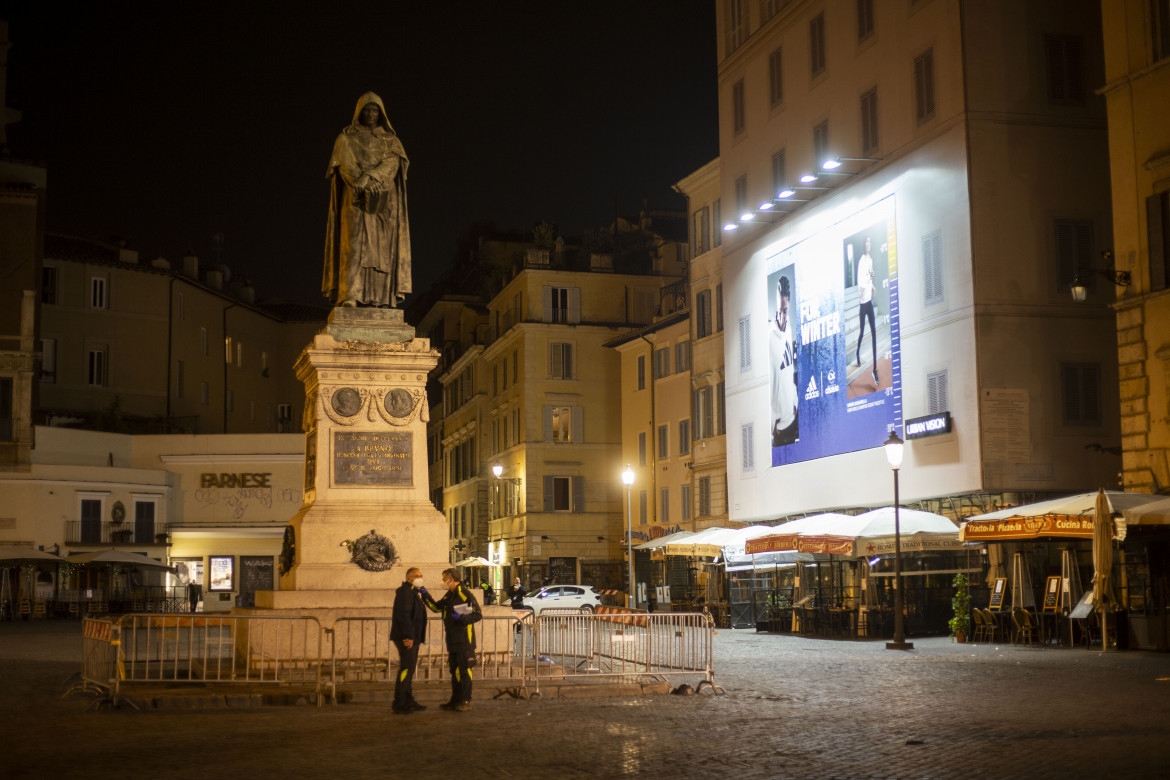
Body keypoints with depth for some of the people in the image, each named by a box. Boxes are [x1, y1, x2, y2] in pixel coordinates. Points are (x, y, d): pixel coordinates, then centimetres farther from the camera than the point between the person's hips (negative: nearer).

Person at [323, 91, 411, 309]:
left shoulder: (390, 141, 15)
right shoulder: (346, 139, 10)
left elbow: (392, 163, -3)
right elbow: (346, 165, -4)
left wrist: (370, 176, -20)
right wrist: (364, 183, -20)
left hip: (384, 201, 2)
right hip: (357, 200, -2)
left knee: (383, 247, -6)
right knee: (355, 243, -15)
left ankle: (382, 297, -10)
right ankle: (350, 295, -22)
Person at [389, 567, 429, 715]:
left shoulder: (413, 592, 20)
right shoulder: (405, 592, -14)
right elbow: (404, 615, -23)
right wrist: (408, 636, -26)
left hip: (412, 638, 11)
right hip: (407, 639, -11)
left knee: (409, 669, 14)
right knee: (406, 668, -12)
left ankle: (408, 702, 21)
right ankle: (398, 704, -10)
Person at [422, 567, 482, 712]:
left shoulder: (465, 594, -13)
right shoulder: (449, 595, 14)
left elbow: (478, 614, -13)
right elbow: (436, 607, 23)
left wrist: (462, 618, -22)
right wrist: (425, 595, 15)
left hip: (464, 640, -9)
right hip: (452, 640, 9)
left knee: (464, 670, -5)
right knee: (454, 670, 12)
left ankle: (466, 701, -2)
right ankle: (455, 701, 18)